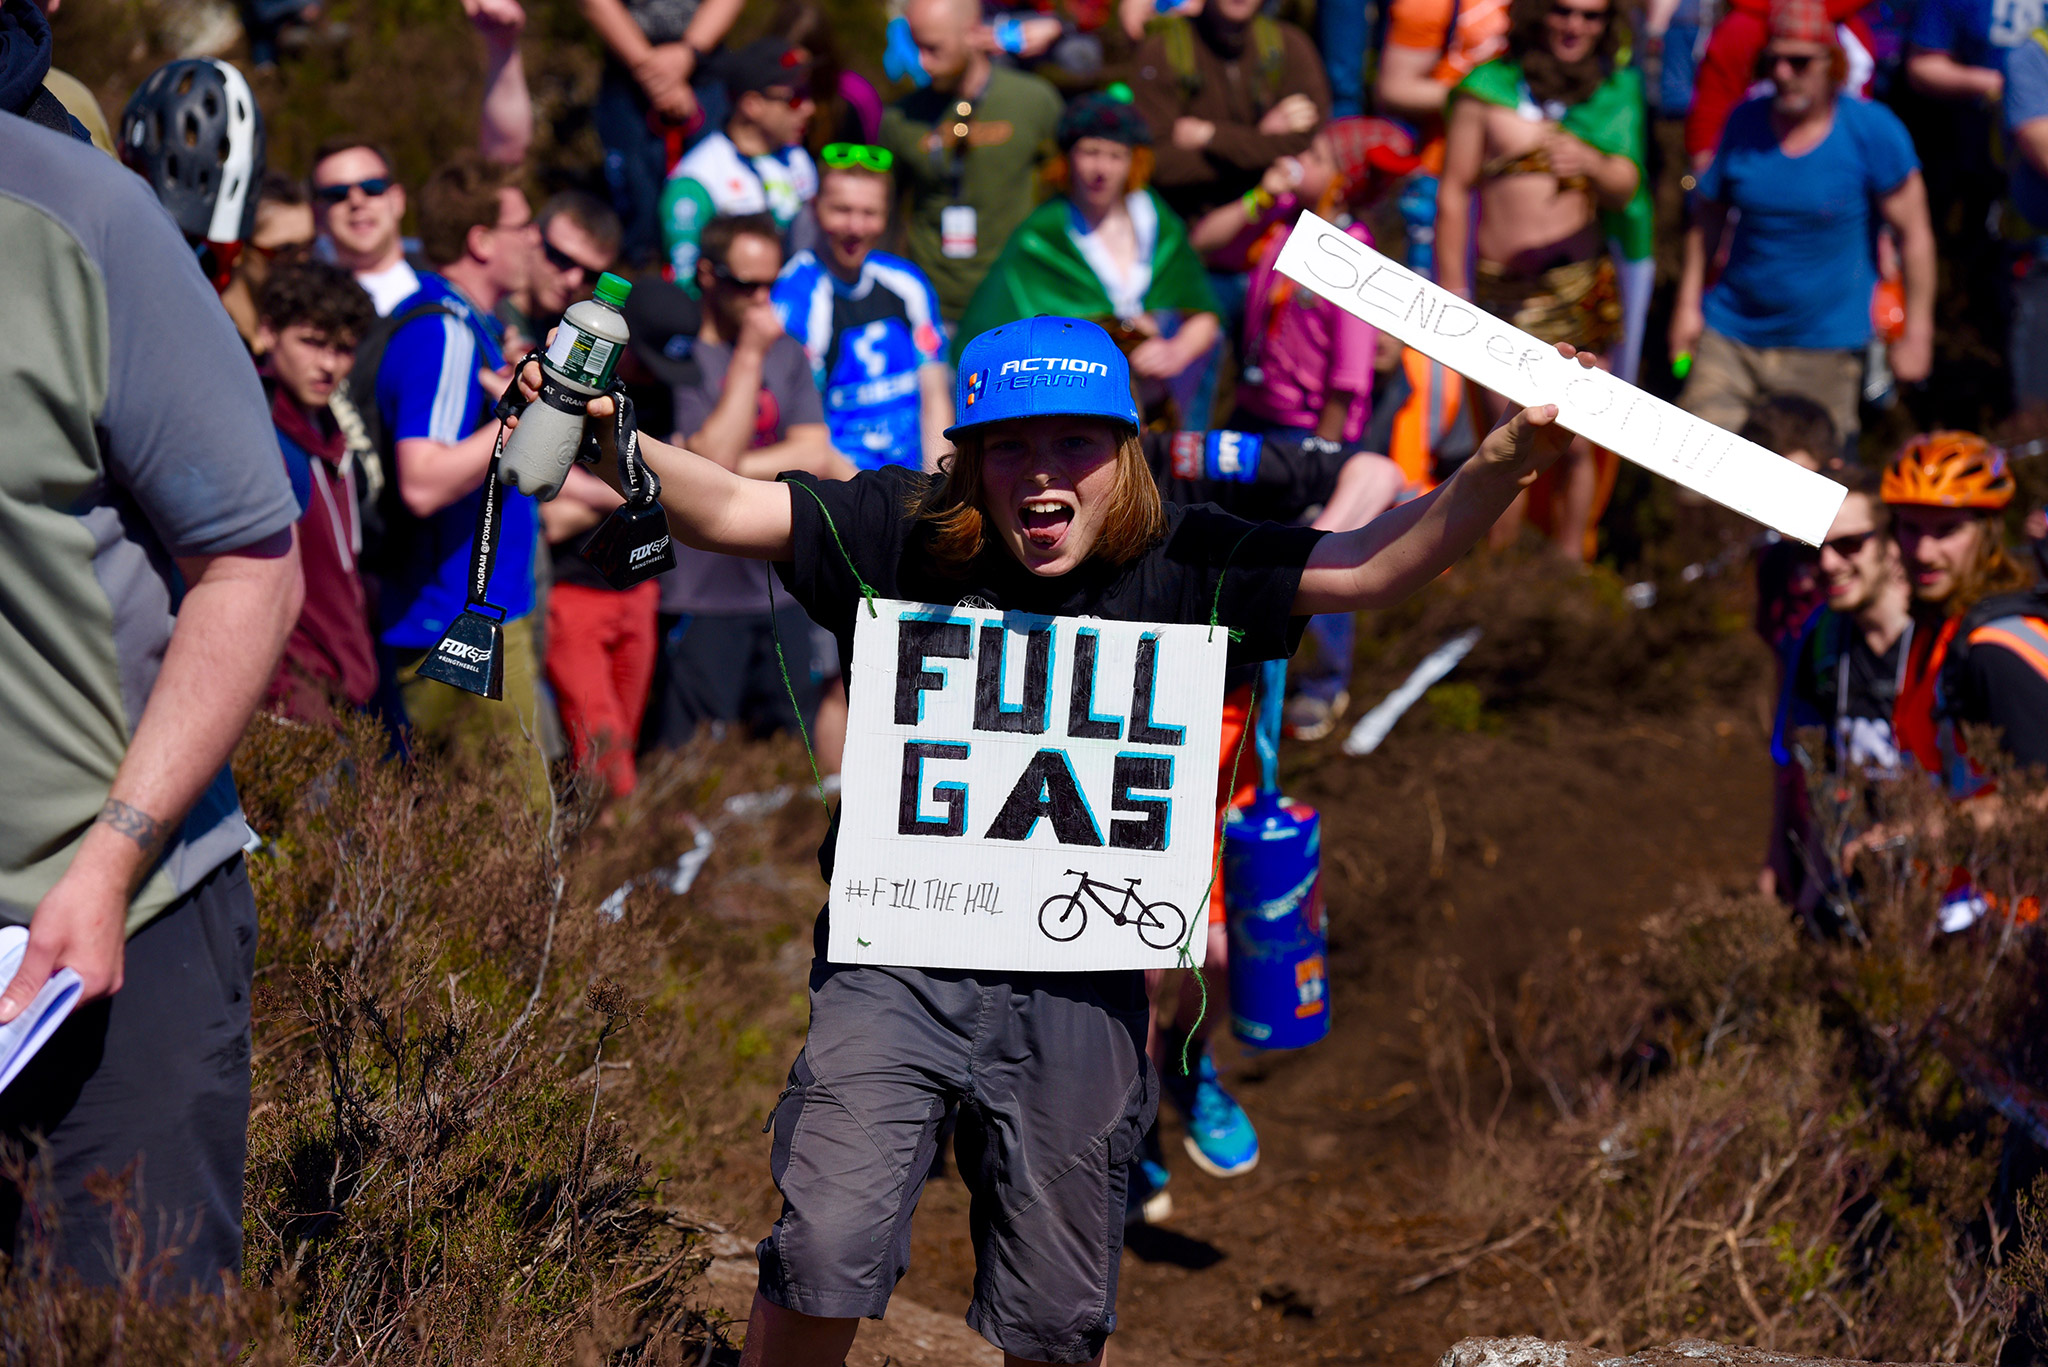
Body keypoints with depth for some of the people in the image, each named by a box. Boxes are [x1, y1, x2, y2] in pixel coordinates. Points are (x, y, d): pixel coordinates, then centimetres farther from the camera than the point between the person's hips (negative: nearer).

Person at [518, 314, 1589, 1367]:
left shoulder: (1178, 567, -1)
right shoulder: (899, 535, -3)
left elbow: (1371, 566, -6)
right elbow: (725, 510, -9)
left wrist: (1502, 468, -21)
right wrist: (607, 444, -27)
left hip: (1078, 988, 1)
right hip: (897, 959, -1)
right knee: (825, 1258, -12)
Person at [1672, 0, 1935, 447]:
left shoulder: (1873, 131, -9)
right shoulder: (1746, 122, 3)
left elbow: (1914, 233, -5)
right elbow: (1709, 213, 15)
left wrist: (1917, 333, -6)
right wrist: (1688, 304, 11)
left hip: (1823, 349, -3)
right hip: (1730, 335, 3)